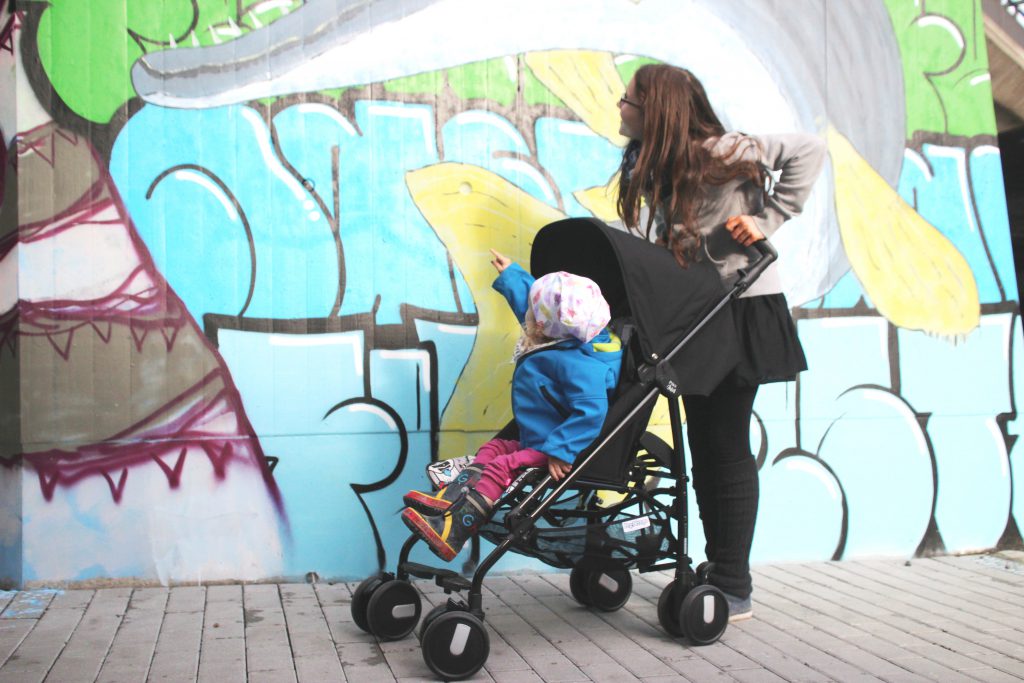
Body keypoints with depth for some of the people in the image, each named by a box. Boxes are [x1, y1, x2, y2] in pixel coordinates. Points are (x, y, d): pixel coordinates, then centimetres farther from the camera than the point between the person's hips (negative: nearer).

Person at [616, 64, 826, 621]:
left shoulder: (718, 152, -15)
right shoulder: (652, 167, 9)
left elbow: (809, 151, -14)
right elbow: (668, 253, 10)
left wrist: (766, 221, -19)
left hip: (743, 310, -8)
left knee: (727, 448, -4)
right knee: (703, 446, 11)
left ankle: (734, 591, 6)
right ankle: (716, 571, 24)